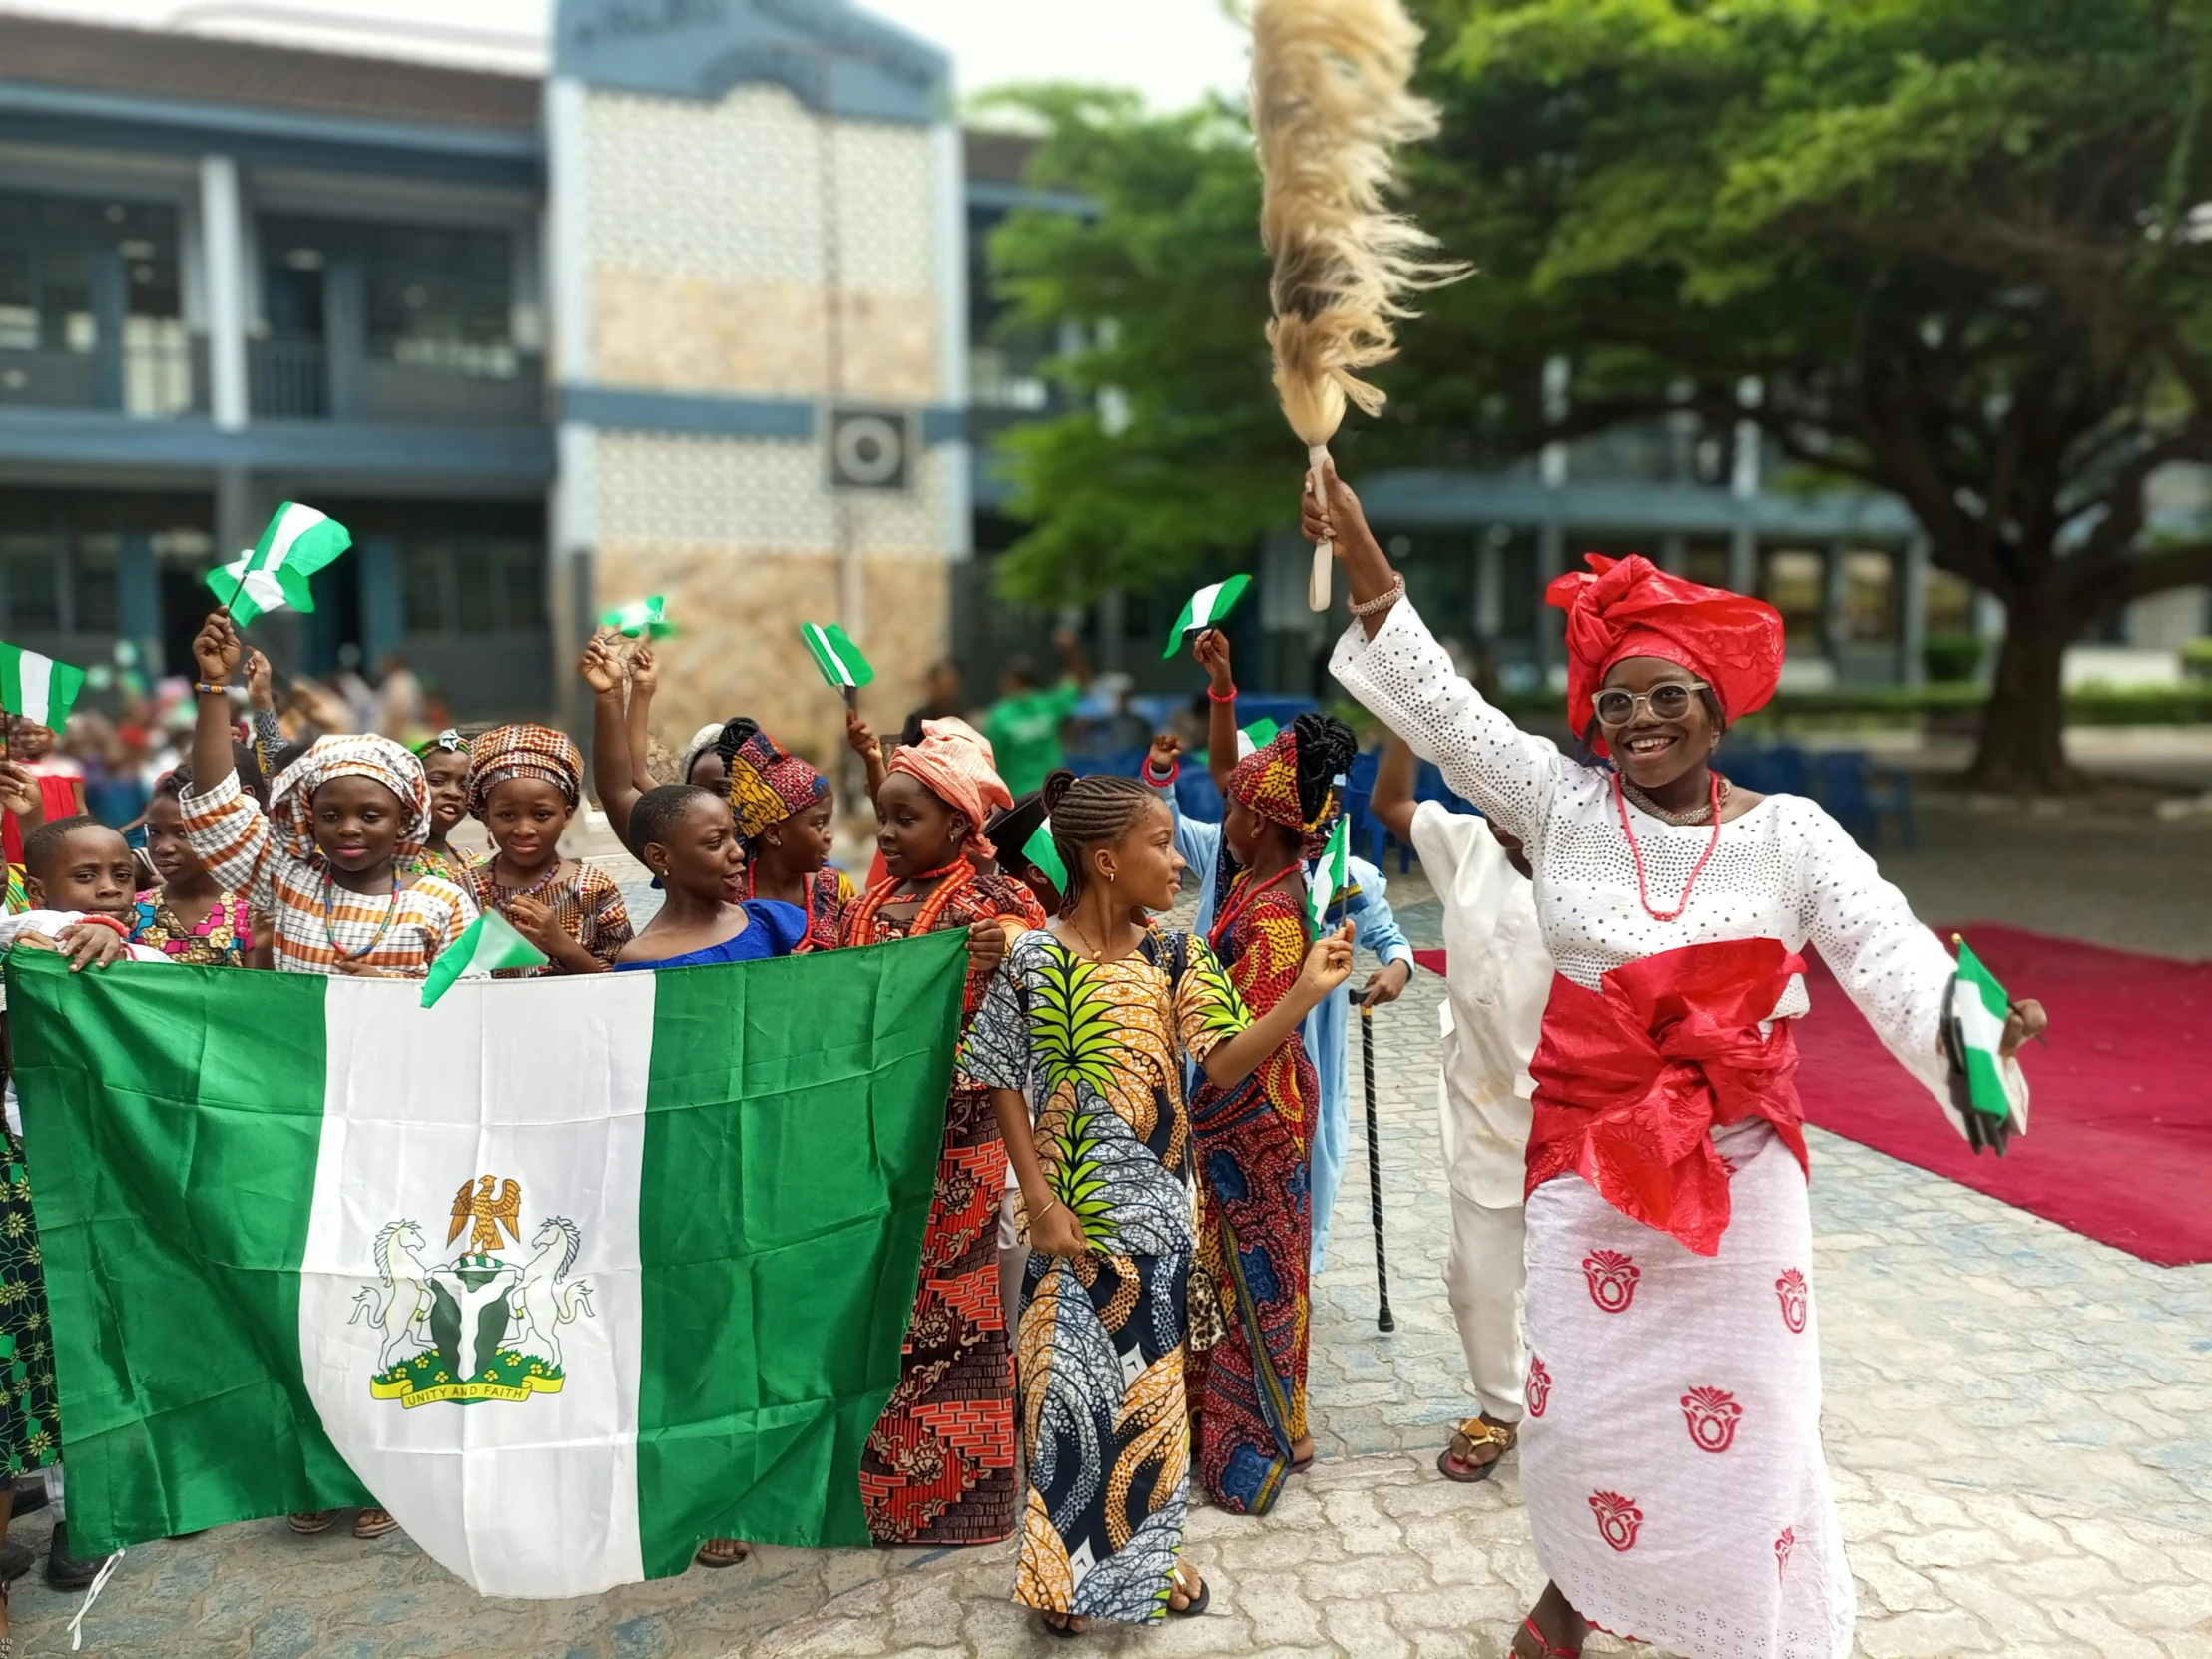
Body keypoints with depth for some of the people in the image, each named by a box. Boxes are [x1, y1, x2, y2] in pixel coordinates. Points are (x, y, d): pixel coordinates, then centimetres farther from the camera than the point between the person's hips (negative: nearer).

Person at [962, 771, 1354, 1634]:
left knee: (1149, 1381, 16)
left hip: (1156, 1210, 3)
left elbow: (1222, 1066, -9)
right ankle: (1069, 1569, 29)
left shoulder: (1175, 956, -3)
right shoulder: (1034, 959, -12)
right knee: (1072, 1386, 7)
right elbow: (1006, 1084, -7)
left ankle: (1147, 1551, 37)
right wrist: (1040, 1203, -10)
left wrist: (1305, 994, -21)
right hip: (1074, 1217, -3)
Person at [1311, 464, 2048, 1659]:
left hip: (1735, 1168, 0)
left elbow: (1891, 956, -12)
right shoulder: (1560, 804, -2)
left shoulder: (1789, 834, -4)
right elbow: (1439, 702, -7)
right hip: (1586, 1159, 1)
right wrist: (1359, 549, -14)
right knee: (1580, 1402, 9)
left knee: (1740, 1418, 8)